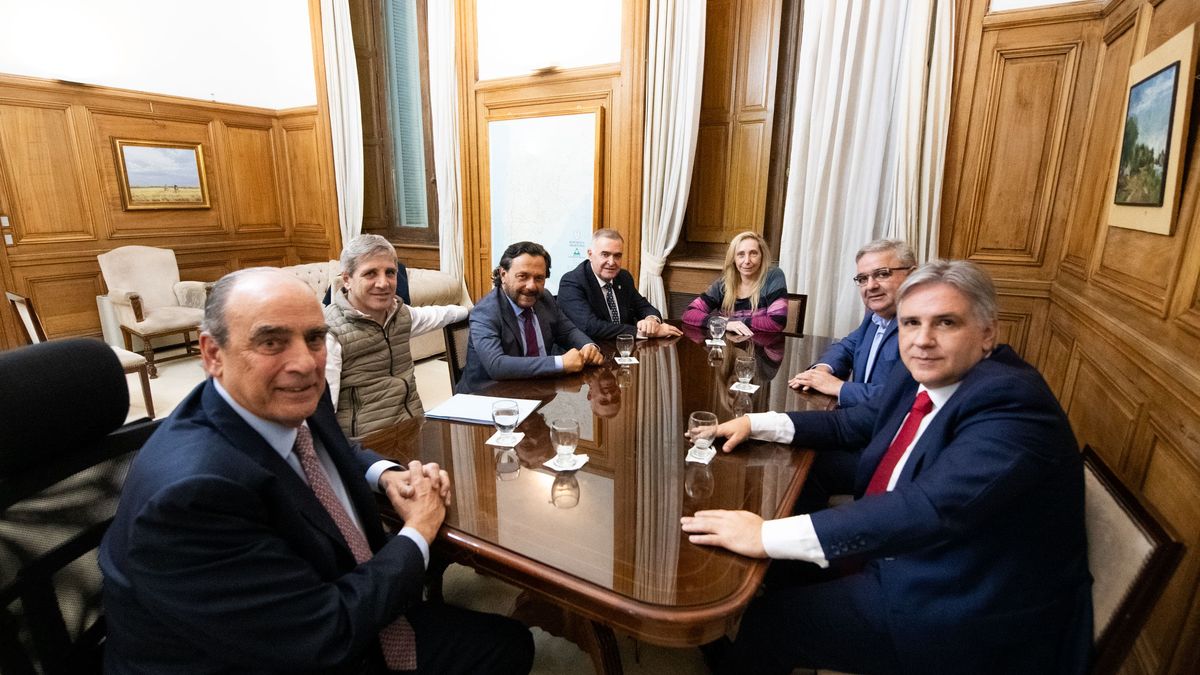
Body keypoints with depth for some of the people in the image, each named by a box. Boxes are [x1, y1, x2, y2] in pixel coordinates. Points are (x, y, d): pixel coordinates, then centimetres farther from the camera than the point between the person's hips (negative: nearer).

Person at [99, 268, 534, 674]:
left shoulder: (294, 408, -10)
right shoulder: (193, 491, -32)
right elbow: (327, 634, -27)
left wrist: (385, 474, -5)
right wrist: (417, 534, -14)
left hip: (351, 624, 7)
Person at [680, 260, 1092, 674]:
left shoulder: (1009, 401, -27)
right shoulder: (921, 376, 0)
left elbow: (930, 508, -39)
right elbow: (852, 423, 13)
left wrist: (769, 536, -42)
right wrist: (757, 423, 2)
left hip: (965, 613, -8)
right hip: (905, 560, 8)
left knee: (772, 620, -8)